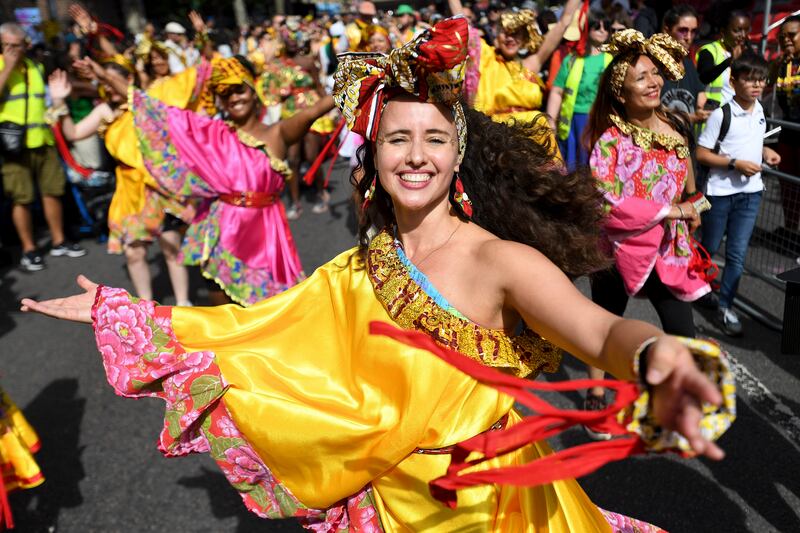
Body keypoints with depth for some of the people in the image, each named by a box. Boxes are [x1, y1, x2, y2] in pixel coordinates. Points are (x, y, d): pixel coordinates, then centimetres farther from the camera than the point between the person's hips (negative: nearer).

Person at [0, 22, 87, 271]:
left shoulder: (36, 67, 15)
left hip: (42, 140, 5)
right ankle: (28, 249, 7)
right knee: (22, 198, -2)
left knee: (52, 191, 8)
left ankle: (58, 242, 20)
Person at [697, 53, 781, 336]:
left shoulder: (760, 111, 6)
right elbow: (701, 154, -14)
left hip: (750, 192, 5)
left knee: (738, 253, 3)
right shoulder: (721, 114, -14)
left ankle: (725, 307, 11)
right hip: (720, 191, -5)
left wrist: (765, 152, 3)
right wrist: (735, 163, -21)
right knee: (709, 248, 11)